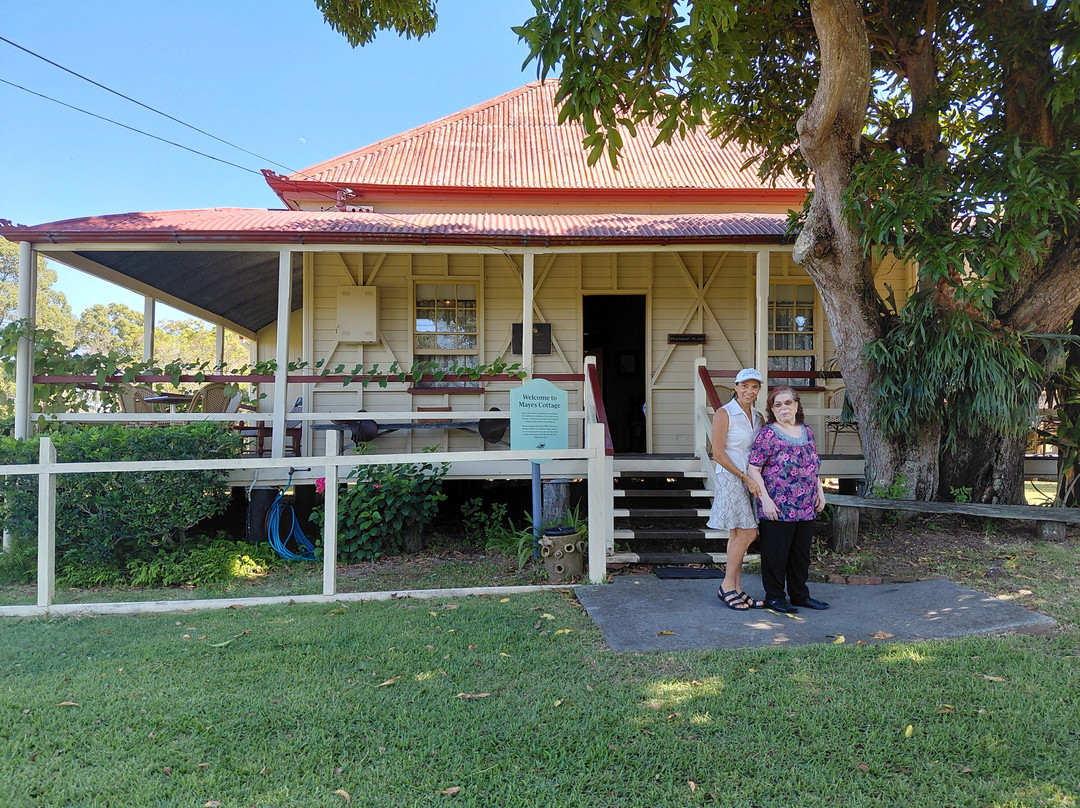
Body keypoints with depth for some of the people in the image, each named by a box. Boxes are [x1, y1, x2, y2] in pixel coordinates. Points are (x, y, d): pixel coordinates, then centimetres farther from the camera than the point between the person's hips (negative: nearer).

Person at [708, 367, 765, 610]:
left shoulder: (757, 417, 13)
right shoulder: (724, 414, -8)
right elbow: (718, 454, -12)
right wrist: (745, 477, -13)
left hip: (750, 481, 7)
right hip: (730, 479, -7)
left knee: (738, 536, 8)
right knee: (747, 534, -10)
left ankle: (737, 589, 13)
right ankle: (727, 586, 2)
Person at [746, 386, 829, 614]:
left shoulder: (806, 432, 11)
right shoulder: (768, 434, -9)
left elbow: (814, 466, 21)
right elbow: (754, 468, -12)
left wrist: (820, 492, 14)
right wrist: (765, 499, -17)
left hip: (806, 507, 7)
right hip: (778, 508, -6)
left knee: (801, 553, 15)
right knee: (776, 553, 3)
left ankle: (800, 594, 29)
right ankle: (774, 597, 17)